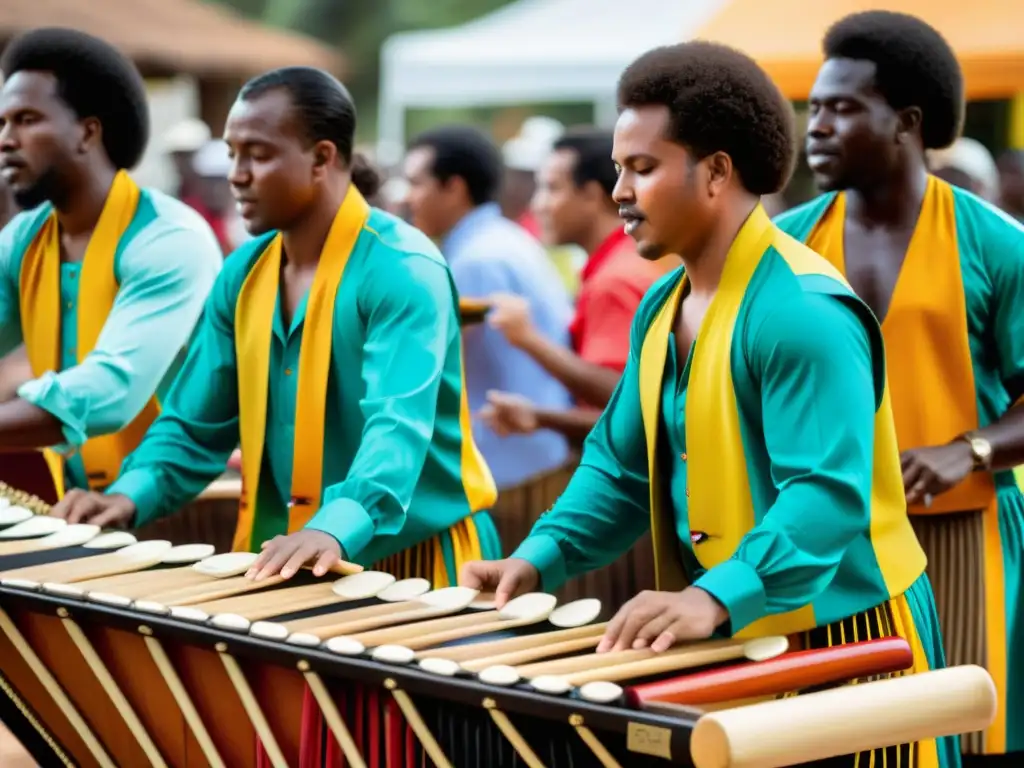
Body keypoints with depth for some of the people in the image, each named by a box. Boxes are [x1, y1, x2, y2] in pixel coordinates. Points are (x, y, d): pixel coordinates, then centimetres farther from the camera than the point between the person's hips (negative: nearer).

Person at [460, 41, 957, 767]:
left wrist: (717, 599, -40)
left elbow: (826, 493, -28)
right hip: (735, 641, 9)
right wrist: (539, 559, 1)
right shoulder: (664, 306, 10)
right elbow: (621, 464, 16)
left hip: (837, 638, -8)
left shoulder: (804, 310, -20)